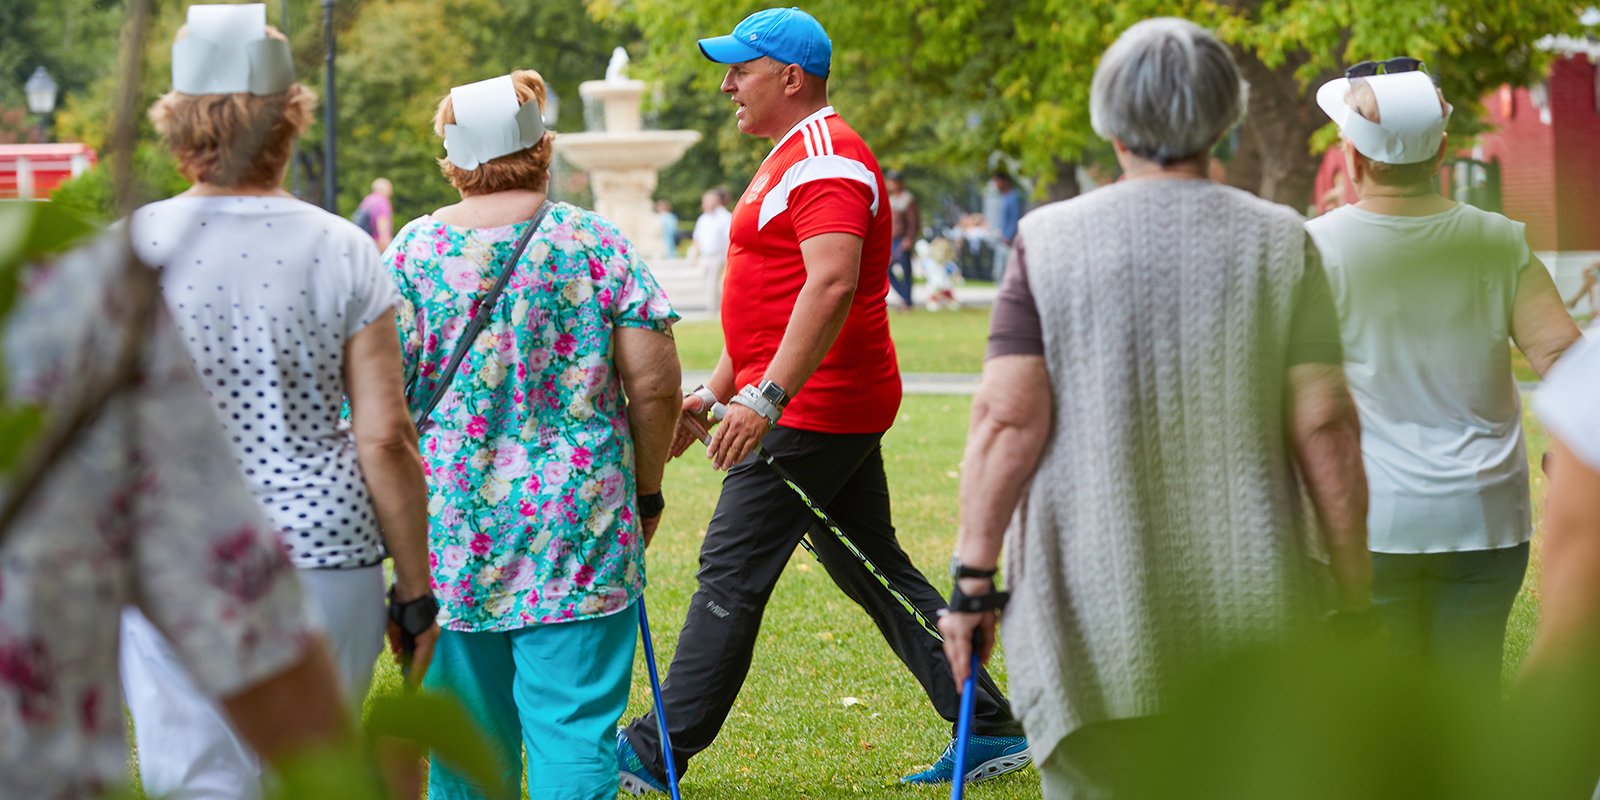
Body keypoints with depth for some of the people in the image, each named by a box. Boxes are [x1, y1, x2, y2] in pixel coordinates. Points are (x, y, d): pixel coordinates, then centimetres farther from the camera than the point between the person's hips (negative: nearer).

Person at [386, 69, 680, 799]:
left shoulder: (414, 250, 1)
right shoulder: (596, 242, -2)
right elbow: (654, 385, -4)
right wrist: (647, 490, 11)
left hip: (451, 528, 2)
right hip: (579, 527, -2)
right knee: (575, 727, -2)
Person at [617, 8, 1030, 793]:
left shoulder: (826, 160, -14)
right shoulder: (791, 157, 20)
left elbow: (832, 286, -27)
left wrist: (767, 396, -32)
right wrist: (713, 391, 23)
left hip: (811, 408, -11)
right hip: (839, 408, 11)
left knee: (731, 575, -7)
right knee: (875, 573, 12)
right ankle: (990, 730, 13)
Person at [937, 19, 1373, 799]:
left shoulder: (1050, 243, -2)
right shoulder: (1277, 244, 1)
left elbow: (1008, 420, -8)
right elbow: (1324, 426, -3)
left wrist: (973, 578, -4)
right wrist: (1354, 602, 3)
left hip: (1089, 606, -1)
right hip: (1245, 606, 1)